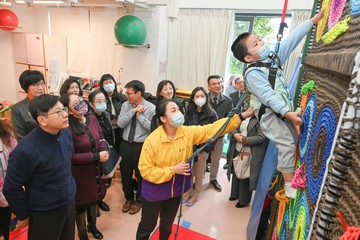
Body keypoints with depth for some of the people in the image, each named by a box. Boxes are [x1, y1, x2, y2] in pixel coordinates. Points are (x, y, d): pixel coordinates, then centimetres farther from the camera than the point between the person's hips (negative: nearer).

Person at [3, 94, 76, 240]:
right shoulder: (25, 150, -27)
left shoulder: (66, 133, -7)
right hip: (44, 215, -6)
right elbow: (11, 188, -16)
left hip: (69, 204, 6)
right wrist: (24, 216, -4)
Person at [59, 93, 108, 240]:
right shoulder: (67, 128, -26)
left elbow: (101, 137, 5)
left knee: (95, 198, 25)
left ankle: (92, 226, 53)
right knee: (81, 203, 17)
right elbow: (71, 157, -23)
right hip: (79, 173, -6)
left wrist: (103, 150, -16)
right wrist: (97, 156, -24)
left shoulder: (92, 118, -5)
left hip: (95, 169, 6)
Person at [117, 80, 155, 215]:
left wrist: (140, 116, -19)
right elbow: (120, 123, -9)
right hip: (126, 144, 4)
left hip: (142, 146, -4)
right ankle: (129, 198, 44)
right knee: (125, 173, 18)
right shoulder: (126, 105, 0)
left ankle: (139, 200, 39)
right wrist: (133, 111, -18)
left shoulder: (151, 108, -11)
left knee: (141, 174, 14)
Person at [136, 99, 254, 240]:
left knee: (167, 224, 26)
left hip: (175, 189, 4)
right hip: (154, 192, -4)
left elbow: (211, 130, -16)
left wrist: (242, 116, -22)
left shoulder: (187, 132, -13)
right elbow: (145, 170, -21)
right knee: (148, 225, 17)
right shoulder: (152, 140, -25)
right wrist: (173, 170, -26)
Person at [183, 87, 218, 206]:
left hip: (203, 148, -2)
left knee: (199, 174, 11)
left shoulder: (211, 113, -7)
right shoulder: (188, 112, 0)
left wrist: (207, 149, -10)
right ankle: (189, 191, 32)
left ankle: (196, 194, 31)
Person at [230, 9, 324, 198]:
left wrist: (314, 19, 7)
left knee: (293, 140, 15)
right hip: (270, 113, -8)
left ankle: (282, 166, 37)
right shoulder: (253, 73, -19)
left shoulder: (274, 57, 5)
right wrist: (288, 112, -27)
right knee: (287, 143, -11)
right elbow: (268, 96, -25)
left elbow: (292, 40, 7)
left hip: (284, 110, 8)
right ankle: (290, 186, 0)